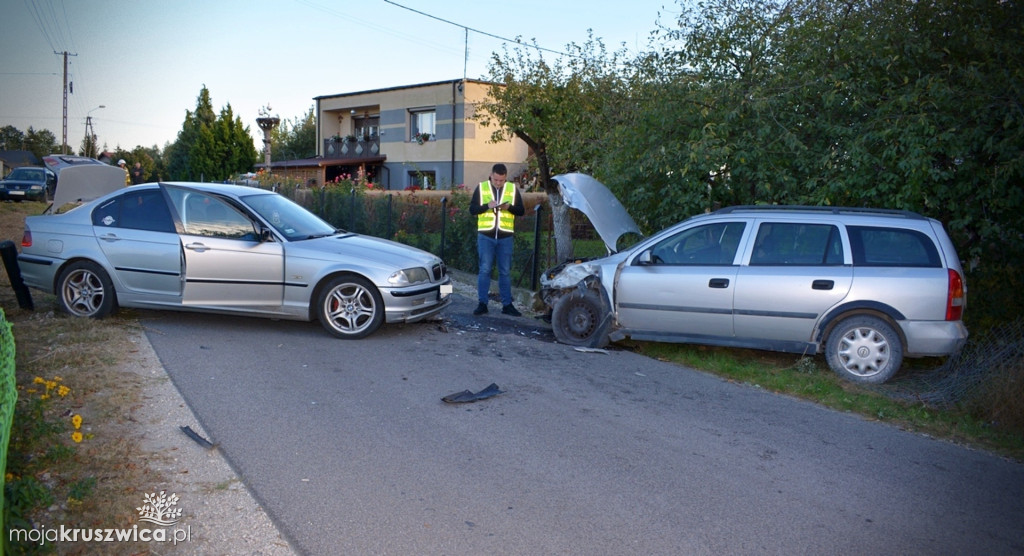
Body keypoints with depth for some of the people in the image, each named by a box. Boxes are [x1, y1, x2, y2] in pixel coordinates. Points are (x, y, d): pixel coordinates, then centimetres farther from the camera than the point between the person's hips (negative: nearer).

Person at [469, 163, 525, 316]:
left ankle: (507, 305, 13)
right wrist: (487, 206, -15)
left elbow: (521, 210, 6)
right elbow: (472, 209, 2)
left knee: (505, 272, 7)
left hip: (505, 236, 1)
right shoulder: (481, 187, 3)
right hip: (486, 235, -1)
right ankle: (482, 304, 7)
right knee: (484, 270, 0)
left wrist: (509, 207, -13)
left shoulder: (513, 189, 6)